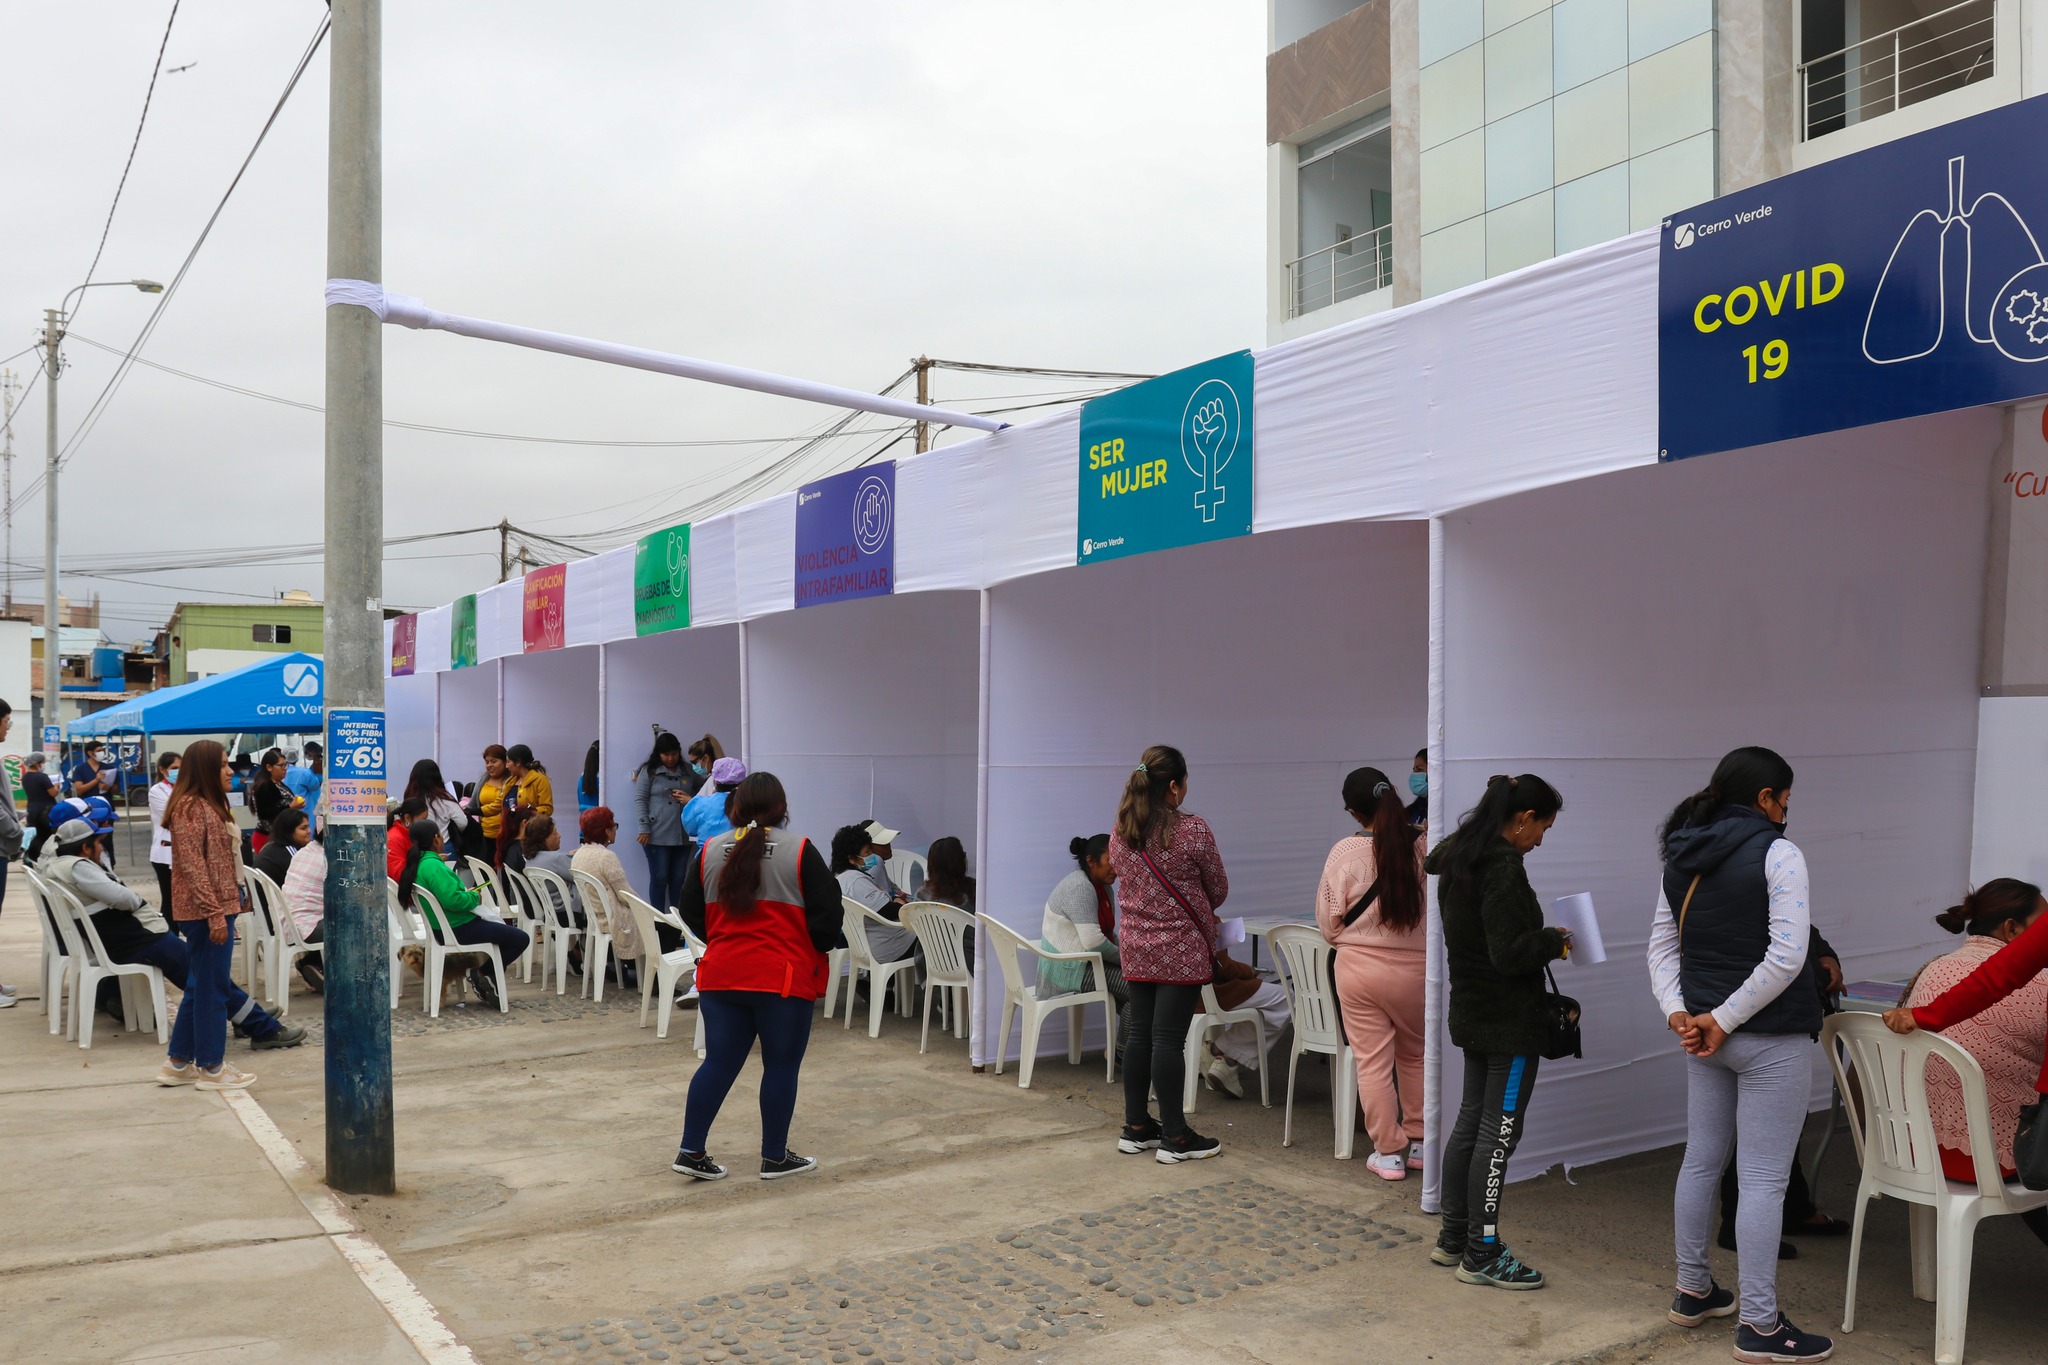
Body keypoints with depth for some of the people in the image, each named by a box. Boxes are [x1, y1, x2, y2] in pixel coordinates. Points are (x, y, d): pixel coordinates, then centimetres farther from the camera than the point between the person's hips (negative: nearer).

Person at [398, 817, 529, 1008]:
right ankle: (484, 974, 3)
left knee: (507, 931, 26)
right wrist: (475, 897, -13)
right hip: (458, 929, -10)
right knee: (520, 938, -8)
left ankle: (485, 973, 15)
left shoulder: (417, 864, 7)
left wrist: (467, 893, 8)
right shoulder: (433, 865, -23)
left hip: (444, 927, 10)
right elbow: (453, 900, -31)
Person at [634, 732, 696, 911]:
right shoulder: (649, 771, 3)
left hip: (682, 836, 4)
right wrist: (644, 829, -10)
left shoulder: (687, 772, 14)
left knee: (679, 879, 6)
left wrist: (689, 799, -6)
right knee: (659, 878, 0)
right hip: (657, 836, -4)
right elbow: (640, 800, -2)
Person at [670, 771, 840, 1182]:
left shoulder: (709, 851, 5)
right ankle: (775, 1158, 15)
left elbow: (691, 912, 11)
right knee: (781, 1066, 7)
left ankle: (691, 1151, 12)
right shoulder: (799, 852, -8)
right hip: (783, 978, -4)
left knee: (718, 1063, 12)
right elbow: (827, 914, -9)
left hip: (720, 975, 4)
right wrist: (816, 949, 10)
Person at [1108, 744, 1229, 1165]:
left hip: (1135, 948, 6)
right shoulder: (1193, 830, -14)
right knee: (1169, 1039, -2)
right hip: (1183, 949, -6)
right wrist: (1203, 914, 19)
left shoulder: (1119, 833, 3)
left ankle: (1135, 1127, 21)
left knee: (1139, 1034, 12)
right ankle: (1174, 1137, 7)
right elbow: (1218, 889, -2)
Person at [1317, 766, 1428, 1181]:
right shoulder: (1421, 847, -10)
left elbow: (1328, 920, -3)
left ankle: (1389, 1153, 14)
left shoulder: (1345, 852, -12)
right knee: (1415, 1057, 19)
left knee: (1373, 1062, 7)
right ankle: (1419, 1142, 29)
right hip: (1414, 968, 2)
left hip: (1359, 966, -2)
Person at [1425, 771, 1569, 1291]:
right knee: (1499, 1130, -2)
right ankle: (1481, 1255, 6)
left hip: (1471, 1012, 10)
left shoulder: (1459, 858, 8)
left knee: (1471, 1121, 15)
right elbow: (1510, 952, -25)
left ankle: (1453, 1238, 24)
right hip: (1510, 1020, -10)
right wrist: (1556, 940, -8)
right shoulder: (1503, 868, -21)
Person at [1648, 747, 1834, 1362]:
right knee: (1764, 1179, -1)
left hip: (1705, 1037, 7)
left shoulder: (1681, 860, 8)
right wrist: (1722, 1021, -15)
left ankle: (1692, 1291, 29)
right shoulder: (1778, 853, -14)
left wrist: (1679, 1013, -3)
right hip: (1772, 1038, -7)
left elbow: (1662, 946, 7)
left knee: (1701, 1161, 16)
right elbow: (1786, 958, -20)